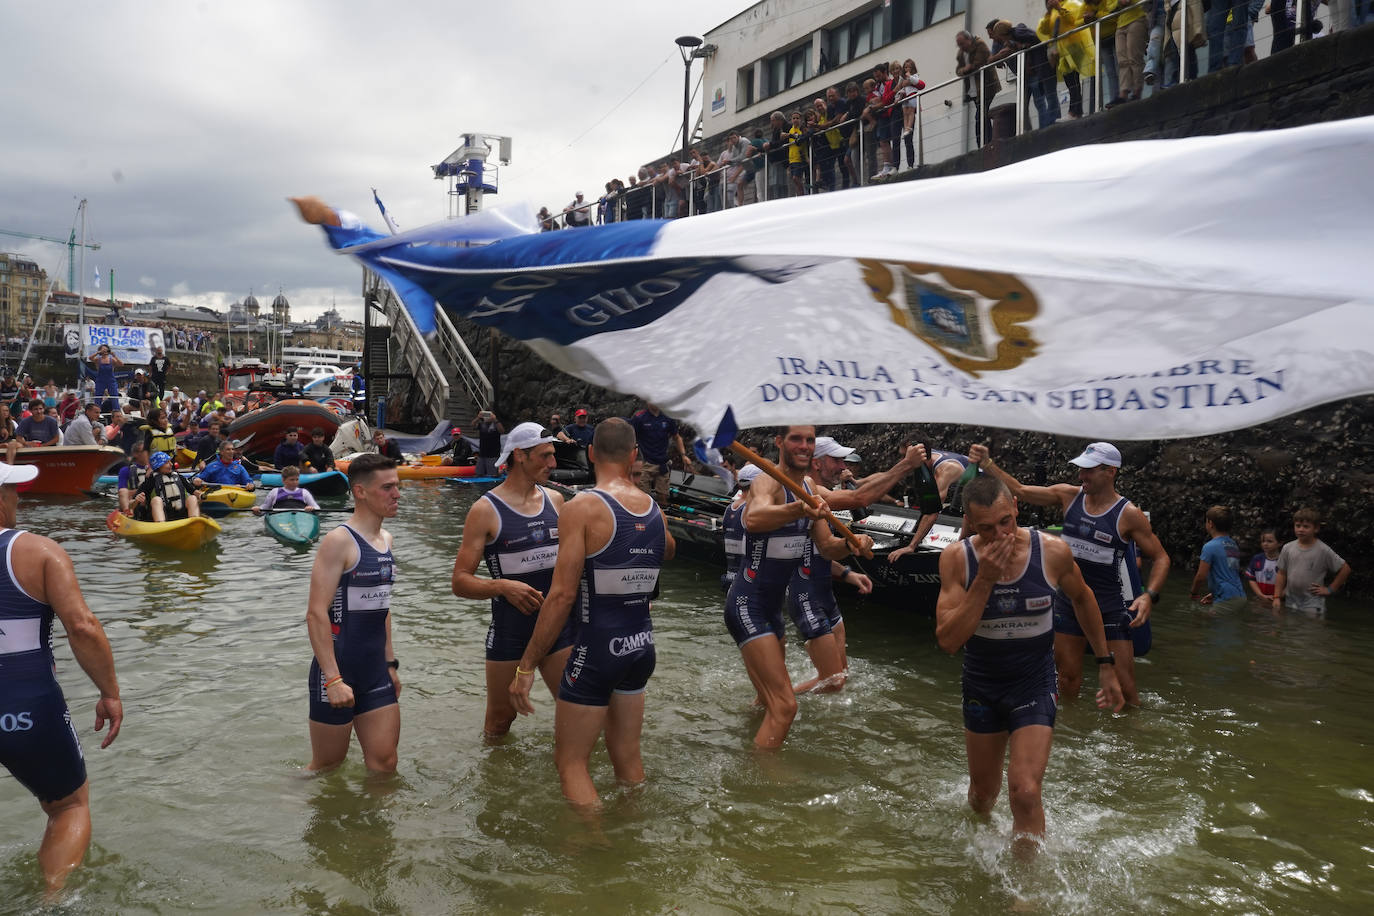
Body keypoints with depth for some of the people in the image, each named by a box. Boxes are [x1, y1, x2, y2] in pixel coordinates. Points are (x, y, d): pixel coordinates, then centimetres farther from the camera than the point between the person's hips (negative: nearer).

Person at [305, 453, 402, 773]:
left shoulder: (385, 539, 10)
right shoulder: (339, 540, -14)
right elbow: (316, 614, -19)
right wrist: (333, 679, -23)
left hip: (376, 672, 7)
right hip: (338, 671, -7)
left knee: (384, 765, 7)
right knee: (327, 767, 9)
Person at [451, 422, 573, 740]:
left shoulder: (555, 500, 7)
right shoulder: (485, 510, -9)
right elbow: (460, 582, -11)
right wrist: (503, 587, -27)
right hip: (509, 633, -4)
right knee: (499, 722, 11)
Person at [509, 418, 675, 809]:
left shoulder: (581, 509, -14)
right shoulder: (654, 509, 4)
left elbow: (562, 595, -19)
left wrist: (527, 666, -13)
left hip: (597, 648, -6)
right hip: (642, 645, 6)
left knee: (571, 762, 6)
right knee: (627, 755, 20)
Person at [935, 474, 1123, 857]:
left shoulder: (1053, 552, -17)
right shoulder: (957, 558, -18)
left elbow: (1082, 598, 5)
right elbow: (948, 640, -24)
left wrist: (1106, 664, 10)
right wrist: (984, 580, -31)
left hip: (1034, 684, -1)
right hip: (981, 685, 2)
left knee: (1024, 792, -17)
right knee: (983, 791, 19)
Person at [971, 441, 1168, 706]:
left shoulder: (1128, 515, -11)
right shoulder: (1069, 496, -1)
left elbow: (1160, 558, -4)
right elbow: (1019, 490, -1)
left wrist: (1150, 596, -20)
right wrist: (987, 465, -14)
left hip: (1109, 608, -3)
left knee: (1123, 686, -3)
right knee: (1068, 680, 13)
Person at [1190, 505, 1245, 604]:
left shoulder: (1210, 547, -11)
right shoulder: (1234, 545, 13)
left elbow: (1201, 577, -12)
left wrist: (1194, 593, 6)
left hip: (1225, 600, -8)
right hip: (1239, 597, 8)